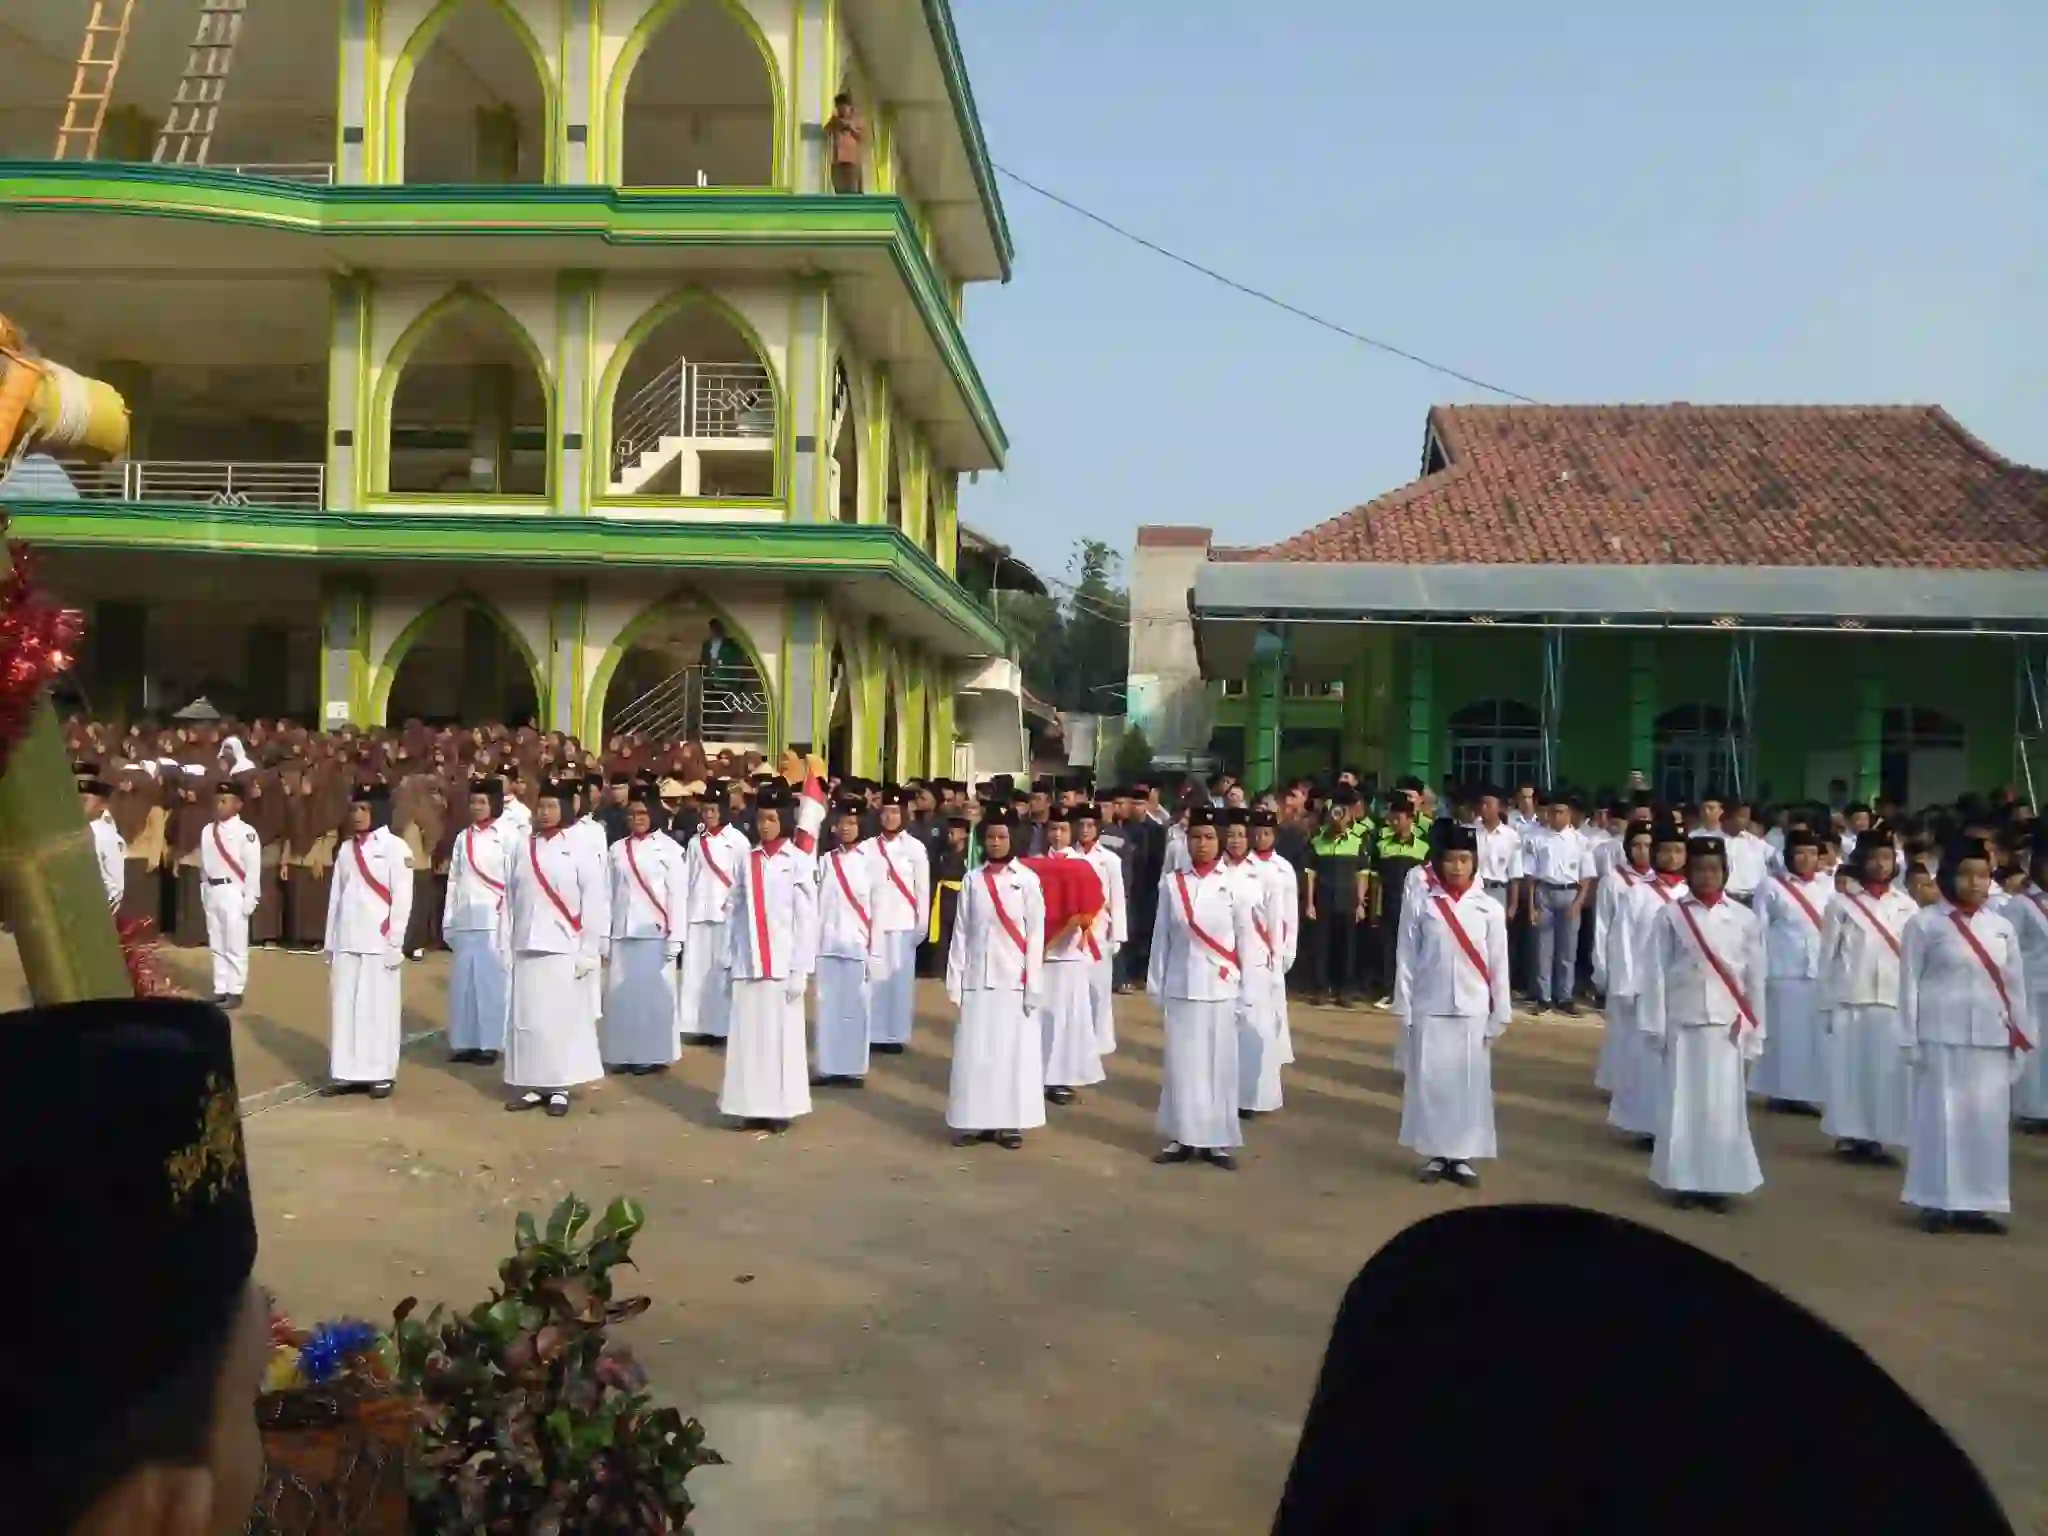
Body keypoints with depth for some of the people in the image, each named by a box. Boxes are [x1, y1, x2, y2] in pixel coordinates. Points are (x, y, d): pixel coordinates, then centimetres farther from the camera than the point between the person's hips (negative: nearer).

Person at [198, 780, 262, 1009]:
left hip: (234, 893, -7)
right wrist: (204, 892, 12)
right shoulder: (208, 831, 9)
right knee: (216, 946, 13)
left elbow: (253, 868, -12)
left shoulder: (246, 832, -12)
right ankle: (220, 989, 21)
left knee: (235, 946, -2)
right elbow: (204, 864, 15)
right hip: (213, 892, 7)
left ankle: (235, 992, 5)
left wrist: (249, 899, -13)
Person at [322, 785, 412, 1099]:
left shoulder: (395, 847, -3)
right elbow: (336, 896, 15)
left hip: (378, 942, -5)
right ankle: (346, 1073, 11)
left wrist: (395, 943, -10)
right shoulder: (347, 849, 14)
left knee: (379, 1005, -1)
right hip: (347, 941, 5)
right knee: (344, 1005, 5)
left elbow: (402, 897, -6)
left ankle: (381, 1074, 5)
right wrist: (330, 940, 12)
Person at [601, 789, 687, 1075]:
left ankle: (653, 1055, 6)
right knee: (621, 994, 5)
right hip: (623, 932, 4)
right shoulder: (617, 849, 11)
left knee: (653, 993, -1)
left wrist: (675, 937, -8)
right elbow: (609, 893, 10)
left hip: (655, 933, -4)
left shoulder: (668, 848, -2)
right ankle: (624, 1054, 13)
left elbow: (677, 894, -4)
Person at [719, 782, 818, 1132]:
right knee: (748, 1035, 4)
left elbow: (806, 919, -4)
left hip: (782, 965, -3)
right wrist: (729, 962, 5)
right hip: (747, 964, 3)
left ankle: (780, 1108, 11)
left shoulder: (800, 862, -2)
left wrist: (800, 970, -8)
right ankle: (753, 1107, 14)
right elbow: (734, 913, 9)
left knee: (782, 1035, 1)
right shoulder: (746, 860, 10)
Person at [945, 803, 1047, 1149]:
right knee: (973, 1052, 3)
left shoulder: (1027, 880, 0)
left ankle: (1010, 1123, 9)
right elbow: (961, 932, 6)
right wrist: (955, 981, 1)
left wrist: (1033, 987, -6)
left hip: (1014, 980, -2)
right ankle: (975, 1121, 12)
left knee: (1014, 1051, 1)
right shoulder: (973, 879, 6)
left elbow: (1036, 935, -2)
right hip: (977, 978, 2)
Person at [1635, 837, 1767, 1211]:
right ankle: (1685, 1182, 14)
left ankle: (1719, 1184, 15)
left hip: (1726, 1026, 1)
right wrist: (1656, 1026, -3)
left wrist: (1754, 1033, 5)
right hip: (1682, 1023, -1)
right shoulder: (1671, 916, 0)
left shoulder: (1744, 919, 3)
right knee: (1682, 1104, 3)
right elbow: (1655, 973, 0)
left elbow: (1755, 979, 5)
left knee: (1723, 1106, 4)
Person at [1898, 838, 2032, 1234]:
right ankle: (1937, 1202, 7)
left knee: (1988, 1119, 5)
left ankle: (1977, 1202, 13)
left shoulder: (2001, 927, 10)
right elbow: (1909, 983, -3)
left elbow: (2015, 985, 13)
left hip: (1992, 1037, 4)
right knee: (1942, 1116, -1)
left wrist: (2022, 1035, 10)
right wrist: (1911, 1039, -6)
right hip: (1942, 1035, -4)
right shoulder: (1925, 923, -3)